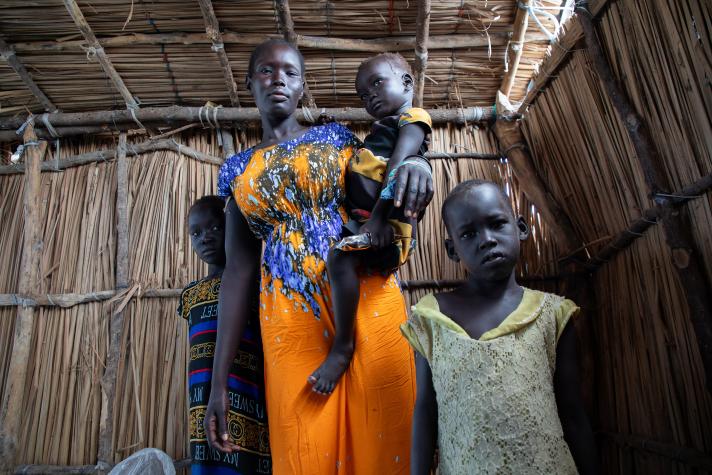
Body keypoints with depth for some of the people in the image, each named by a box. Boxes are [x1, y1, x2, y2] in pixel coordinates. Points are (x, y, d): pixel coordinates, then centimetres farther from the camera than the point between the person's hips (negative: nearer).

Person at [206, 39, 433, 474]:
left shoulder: (335, 137, 12)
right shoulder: (239, 170, 14)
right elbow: (239, 270, 8)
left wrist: (412, 169, -21)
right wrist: (220, 380, 3)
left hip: (369, 300, 0)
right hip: (290, 320, 1)